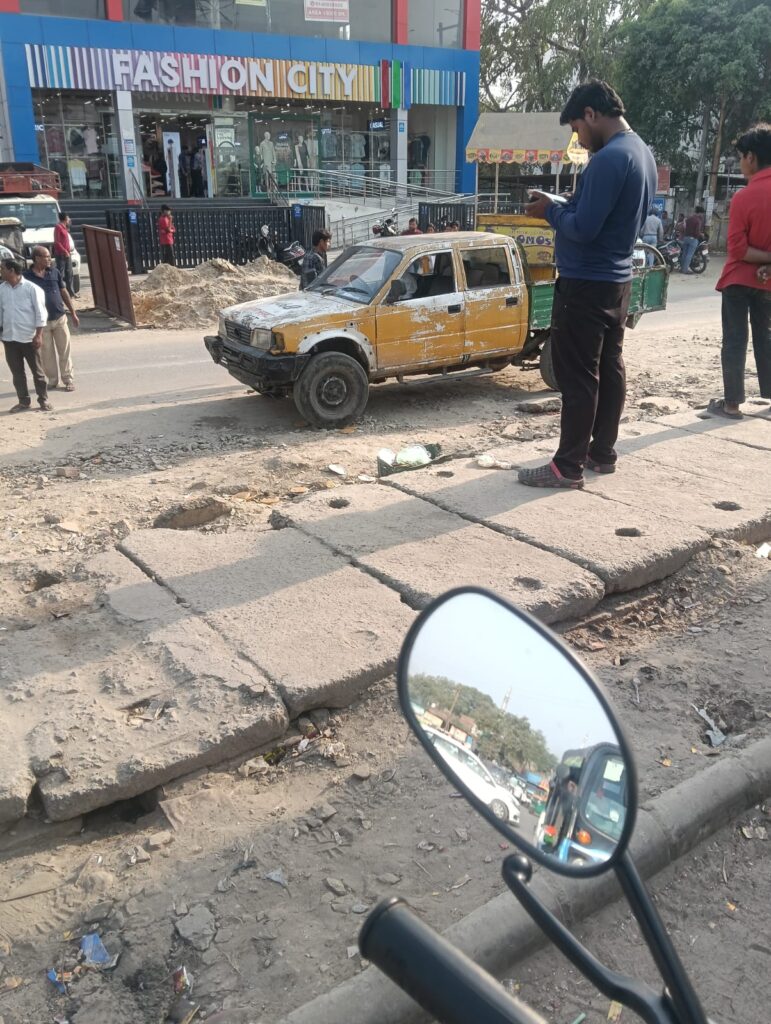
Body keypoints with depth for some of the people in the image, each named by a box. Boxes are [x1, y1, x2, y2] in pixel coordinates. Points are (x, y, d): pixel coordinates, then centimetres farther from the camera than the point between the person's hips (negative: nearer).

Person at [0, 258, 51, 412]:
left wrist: (38, 335, -13)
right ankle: (23, 401, 18)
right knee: (17, 372, 9)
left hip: (29, 337, -5)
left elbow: (40, 313, -9)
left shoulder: (31, 288, -9)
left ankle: (43, 400, 15)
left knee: (37, 370, 5)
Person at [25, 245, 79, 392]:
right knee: (47, 353, 7)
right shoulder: (27, 277, -7)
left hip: (60, 318, 2)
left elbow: (64, 292, 10)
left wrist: (73, 313, 10)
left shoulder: (55, 272, 2)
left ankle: (68, 379, 15)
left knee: (64, 351, 5)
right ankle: (52, 380, 20)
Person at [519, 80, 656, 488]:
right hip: (618, 279, 10)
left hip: (586, 284, -10)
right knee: (609, 368, 13)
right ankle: (603, 453, 22)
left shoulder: (609, 159, -20)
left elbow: (582, 228, -24)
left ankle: (568, 465, 1)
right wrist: (565, 207, 9)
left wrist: (551, 210, -7)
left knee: (577, 376, -5)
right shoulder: (643, 153, 12)